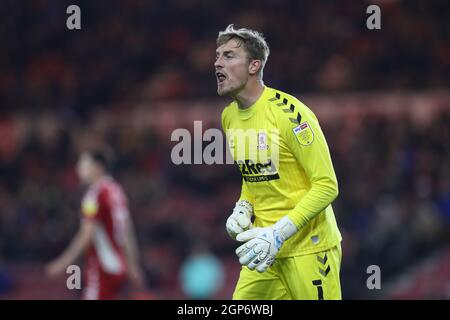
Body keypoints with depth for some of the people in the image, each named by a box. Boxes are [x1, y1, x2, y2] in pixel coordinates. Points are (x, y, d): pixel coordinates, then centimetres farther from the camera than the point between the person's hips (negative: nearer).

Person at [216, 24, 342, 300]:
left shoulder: (288, 112, -17)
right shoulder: (229, 116, 7)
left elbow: (327, 186, -17)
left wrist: (279, 233, -23)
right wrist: (243, 209, 2)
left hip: (309, 247, -7)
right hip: (265, 247, 7)